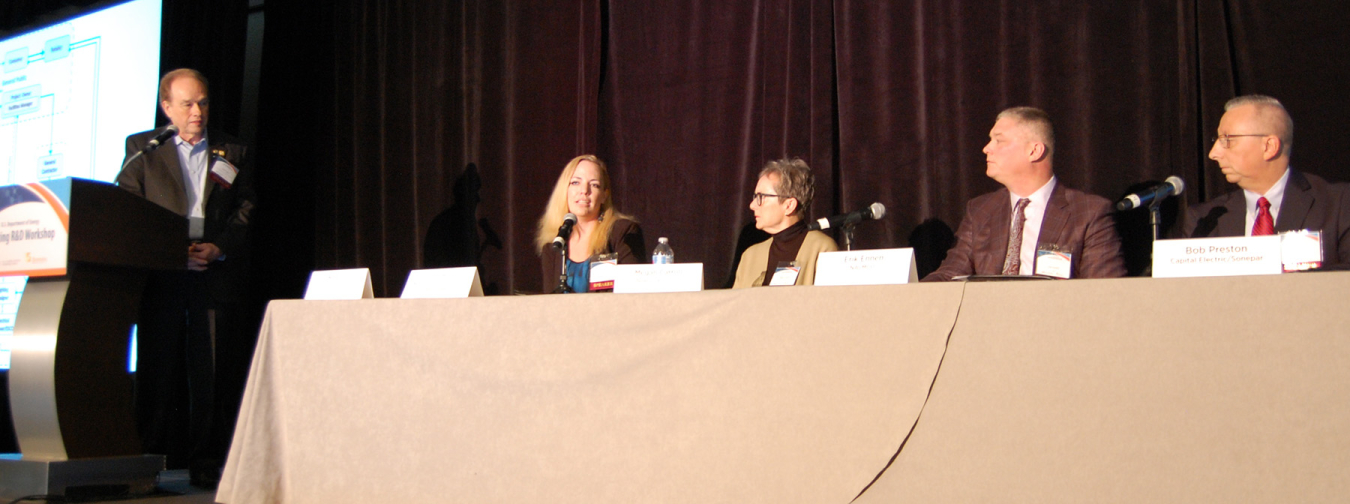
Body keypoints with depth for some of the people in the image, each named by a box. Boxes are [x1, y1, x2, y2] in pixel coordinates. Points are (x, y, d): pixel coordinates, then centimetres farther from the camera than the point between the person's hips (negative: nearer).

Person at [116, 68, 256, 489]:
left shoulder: (233, 153, 16)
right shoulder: (141, 148, 12)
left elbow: (246, 212, 9)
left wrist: (218, 248, -8)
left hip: (217, 276, 1)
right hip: (160, 277, 0)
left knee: (213, 372, -3)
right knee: (157, 370, 1)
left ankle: (206, 463, 2)